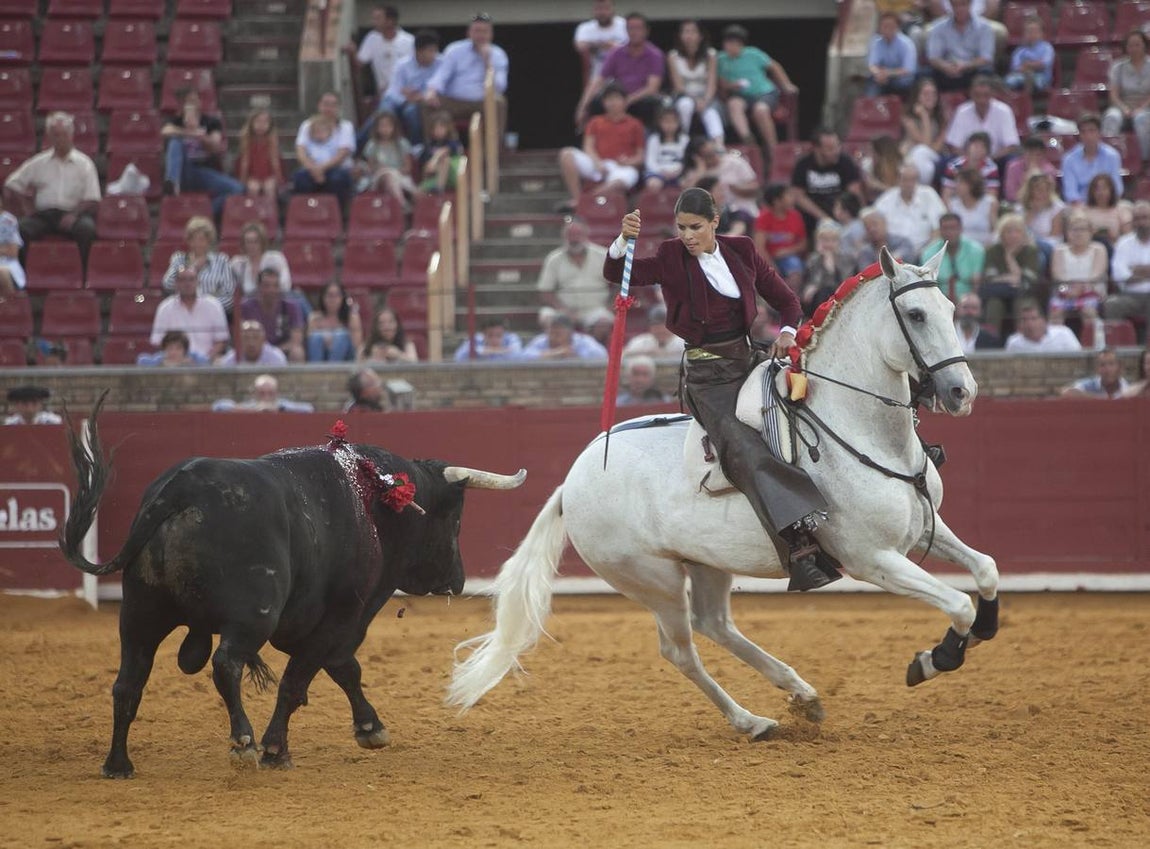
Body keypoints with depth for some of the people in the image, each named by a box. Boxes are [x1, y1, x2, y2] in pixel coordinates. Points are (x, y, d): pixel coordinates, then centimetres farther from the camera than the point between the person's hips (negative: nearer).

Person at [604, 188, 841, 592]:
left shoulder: (741, 252, 7)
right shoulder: (671, 260, -1)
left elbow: (785, 300, 13)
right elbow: (617, 273, -9)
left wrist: (787, 331, -6)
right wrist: (623, 240, -28)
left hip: (748, 360, 5)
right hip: (708, 376, -5)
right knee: (747, 452, -24)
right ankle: (799, 549, -38)